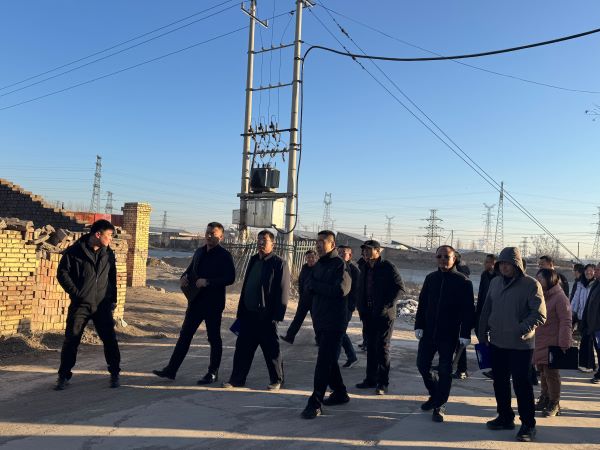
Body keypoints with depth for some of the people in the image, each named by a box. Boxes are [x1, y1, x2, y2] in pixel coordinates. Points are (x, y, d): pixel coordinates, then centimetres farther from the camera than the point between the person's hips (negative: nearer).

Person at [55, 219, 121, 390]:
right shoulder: (75, 251, -6)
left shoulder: (108, 253, 7)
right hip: (80, 305, -2)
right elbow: (62, 273, -5)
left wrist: (113, 299, 9)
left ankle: (114, 373, 16)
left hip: (103, 305, 3)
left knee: (110, 339, 1)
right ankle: (64, 376, 17)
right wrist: (75, 292, -10)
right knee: (71, 340, 1)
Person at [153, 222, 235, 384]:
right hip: (196, 301, 6)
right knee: (185, 334, 9)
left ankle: (213, 373, 19)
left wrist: (208, 281, -25)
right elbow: (191, 269, 23)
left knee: (214, 338, 6)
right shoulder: (199, 252, 11)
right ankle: (171, 369, 15)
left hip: (213, 303, -6)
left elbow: (230, 278, -19)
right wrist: (184, 277, 1)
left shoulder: (224, 256, -10)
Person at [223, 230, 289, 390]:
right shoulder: (254, 260, 14)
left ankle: (277, 380, 20)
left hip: (266, 315, -6)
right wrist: (241, 311, 14)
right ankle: (237, 378, 20)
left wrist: (277, 315, -17)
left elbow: (283, 292, -11)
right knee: (242, 347, 9)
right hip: (248, 314, 6)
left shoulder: (279, 263, -7)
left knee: (271, 349, 5)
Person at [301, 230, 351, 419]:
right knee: (328, 360, 17)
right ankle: (340, 393, 32)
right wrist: (325, 288, -11)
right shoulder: (318, 265, 14)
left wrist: (316, 285, -12)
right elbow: (309, 287, 10)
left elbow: (341, 289, -22)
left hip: (334, 322, -8)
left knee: (324, 362, -8)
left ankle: (316, 403, -5)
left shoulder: (340, 265, -10)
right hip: (320, 320, 8)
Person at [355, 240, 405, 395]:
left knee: (382, 348, -1)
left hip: (384, 315, -7)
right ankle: (371, 379, 23)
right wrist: (361, 307, 7)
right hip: (369, 314, 7)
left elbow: (399, 287, -14)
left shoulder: (388, 267, -11)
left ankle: (383, 383, 9)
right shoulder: (365, 268, 11)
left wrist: (386, 305, -17)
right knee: (371, 347, 13)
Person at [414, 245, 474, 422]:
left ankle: (439, 406, 16)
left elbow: (468, 310, -8)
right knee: (422, 365, 9)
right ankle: (435, 395, 32)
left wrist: (465, 334, -13)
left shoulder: (463, 282, -6)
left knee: (445, 371, 2)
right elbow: (422, 303, 9)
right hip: (428, 332, 5)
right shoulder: (431, 278, 6)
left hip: (449, 334, -4)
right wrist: (419, 326, 3)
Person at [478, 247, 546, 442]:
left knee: (522, 384, 0)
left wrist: (523, 329, -27)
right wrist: (482, 334, 8)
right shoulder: (495, 283, 7)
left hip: (521, 345, -6)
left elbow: (540, 314, -15)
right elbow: (486, 310, 12)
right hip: (497, 342, 6)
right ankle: (505, 417, 29)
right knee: (500, 382, 14)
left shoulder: (531, 284, -10)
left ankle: (528, 424, 13)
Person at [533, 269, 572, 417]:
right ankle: (545, 399, 30)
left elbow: (566, 323, -17)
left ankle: (554, 404, 14)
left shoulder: (560, 298, -13)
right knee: (542, 371, 16)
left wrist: (563, 345, -21)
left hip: (551, 344, -8)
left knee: (551, 373, 0)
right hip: (538, 342, 8)